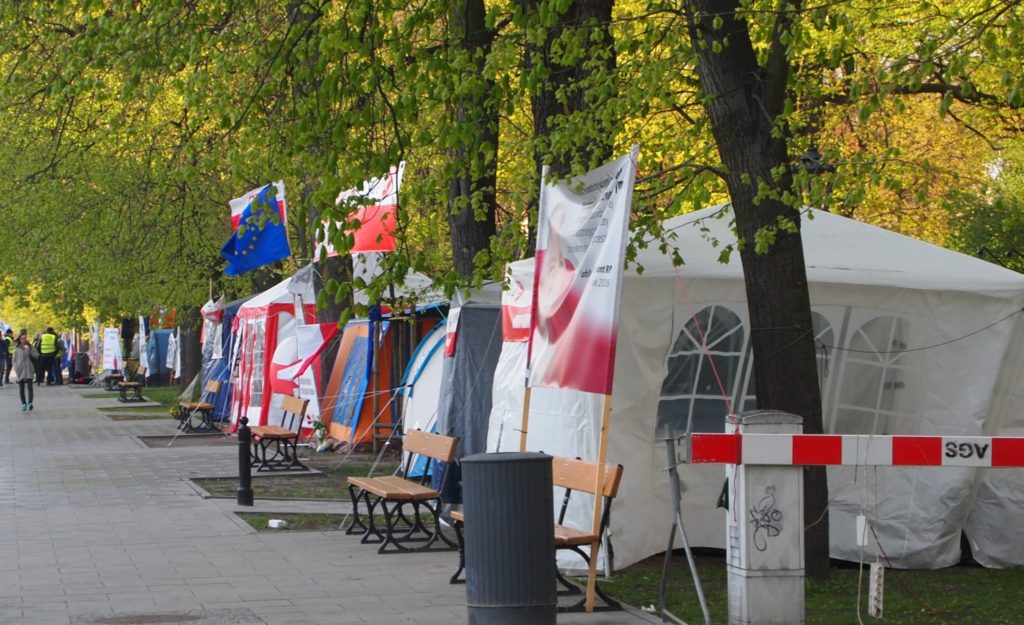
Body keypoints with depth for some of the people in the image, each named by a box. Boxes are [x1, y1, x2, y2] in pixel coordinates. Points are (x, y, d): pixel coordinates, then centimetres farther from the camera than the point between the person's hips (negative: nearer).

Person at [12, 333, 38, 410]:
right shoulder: (17, 349, 6)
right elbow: (14, 359, 8)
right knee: (21, 388, 4)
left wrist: (29, 350, -13)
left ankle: (30, 403, -19)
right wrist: (16, 368, -3)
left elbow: (36, 356, -2)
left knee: (29, 387, -12)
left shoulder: (30, 347, 6)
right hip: (20, 371, 1)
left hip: (29, 371, -1)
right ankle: (23, 403, 13)